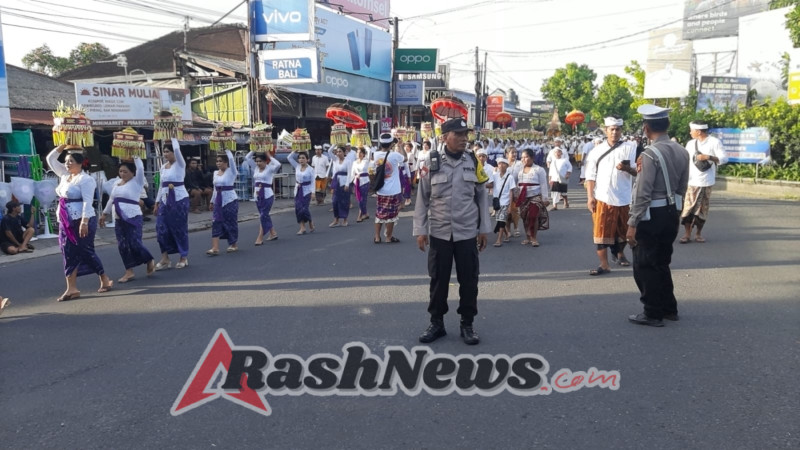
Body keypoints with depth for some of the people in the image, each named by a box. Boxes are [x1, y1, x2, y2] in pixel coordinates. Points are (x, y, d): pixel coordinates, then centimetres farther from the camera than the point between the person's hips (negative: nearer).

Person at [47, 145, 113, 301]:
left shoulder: (85, 179, -12)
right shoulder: (64, 175, 13)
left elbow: (87, 202, -20)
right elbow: (51, 159, 22)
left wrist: (84, 222, -27)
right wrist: (63, 146, 10)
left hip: (82, 221, -8)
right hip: (66, 222, 8)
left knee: (86, 252, -2)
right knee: (70, 254, 4)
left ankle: (105, 280, 14)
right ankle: (71, 288, 5)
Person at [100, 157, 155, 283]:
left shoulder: (136, 182, -4)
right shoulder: (117, 184, 15)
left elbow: (140, 168, -19)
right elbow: (111, 200, 23)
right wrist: (104, 214, 23)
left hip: (133, 218, -7)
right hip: (119, 219, 7)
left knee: (134, 243, -12)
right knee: (122, 245, 4)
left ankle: (150, 262, 13)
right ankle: (129, 272, 10)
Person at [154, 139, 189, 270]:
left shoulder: (180, 164, -6)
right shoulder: (163, 167, 13)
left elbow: (177, 149, -24)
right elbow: (161, 185, 17)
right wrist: (157, 202, 14)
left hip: (179, 199, -6)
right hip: (165, 200, 6)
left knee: (180, 228, 0)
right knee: (162, 229, 1)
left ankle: (184, 258, 12)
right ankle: (165, 259, 8)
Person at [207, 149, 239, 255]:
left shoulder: (231, 171, -8)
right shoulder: (215, 173, 10)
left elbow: (231, 159, -25)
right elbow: (215, 188, 17)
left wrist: (226, 150, -12)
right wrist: (212, 201, 19)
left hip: (230, 200, -6)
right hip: (218, 200, 6)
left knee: (231, 222, 3)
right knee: (216, 223, -3)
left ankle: (234, 245, 19)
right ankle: (215, 248, -6)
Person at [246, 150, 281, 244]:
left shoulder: (270, 169, -8)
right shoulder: (256, 168, 9)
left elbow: (278, 164, -28)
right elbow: (246, 158, 15)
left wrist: (270, 157, -14)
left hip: (267, 195, -7)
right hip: (257, 195, 7)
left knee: (263, 216, -8)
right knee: (264, 215, 14)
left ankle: (260, 238, -6)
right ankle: (273, 233, 28)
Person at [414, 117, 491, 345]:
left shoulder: (473, 162, 1)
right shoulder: (431, 163, -5)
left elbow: (482, 196, 6)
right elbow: (422, 198, 0)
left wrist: (484, 228, 4)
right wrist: (420, 230, -3)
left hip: (467, 233, 1)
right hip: (439, 233, -1)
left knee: (468, 279, 7)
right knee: (438, 279, 9)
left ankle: (467, 324, 22)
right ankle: (436, 322, 24)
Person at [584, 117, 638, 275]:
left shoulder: (630, 147, 1)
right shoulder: (597, 150, 3)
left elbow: (638, 172, -4)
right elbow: (591, 176, 2)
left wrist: (627, 168, -26)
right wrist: (590, 197, -6)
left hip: (624, 198, 1)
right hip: (602, 198, -1)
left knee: (622, 230, 17)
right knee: (601, 232, -3)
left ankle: (620, 254, 42)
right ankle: (604, 265, 3)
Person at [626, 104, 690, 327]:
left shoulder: (650, 154, -18)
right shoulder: (681, 151, 5)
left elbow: (643, 193, -20)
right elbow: (682, 187, 11)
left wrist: (632, 223, -16)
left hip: (652, 215, -8)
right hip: (672, 213, 8)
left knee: (645, 266, 5)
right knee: (661, 263, 21)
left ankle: (653, 313, 12)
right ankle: (669, 308, 30)